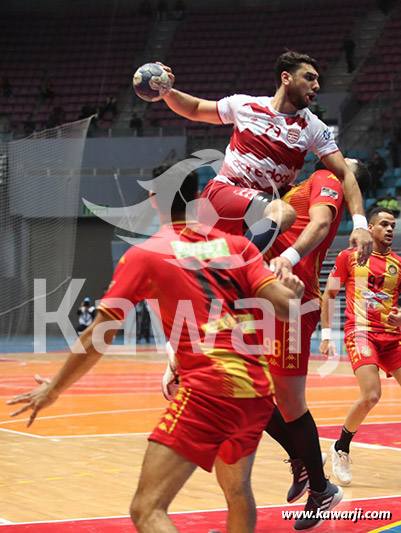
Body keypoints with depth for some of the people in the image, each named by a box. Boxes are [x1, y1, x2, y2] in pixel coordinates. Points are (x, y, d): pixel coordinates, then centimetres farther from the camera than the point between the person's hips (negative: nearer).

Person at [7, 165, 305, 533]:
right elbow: (285, 306, 1)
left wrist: (52, 390, 15)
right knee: (237, 490, 31)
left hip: (209, 389, -6)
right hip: (259, 392, 6)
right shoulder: (238, 245, 11)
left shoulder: (143, 255, 2)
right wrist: (294, 289, 25)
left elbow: (98, 338, 2)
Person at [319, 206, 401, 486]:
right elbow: (329, 295, 10)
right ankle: (341, 450, 0)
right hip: (360, 331, -4)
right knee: (371, 395, -21)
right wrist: (326, 334, 5)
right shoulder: (349, 257, 5)